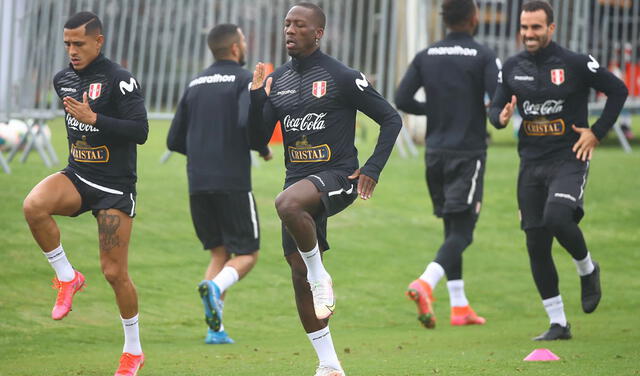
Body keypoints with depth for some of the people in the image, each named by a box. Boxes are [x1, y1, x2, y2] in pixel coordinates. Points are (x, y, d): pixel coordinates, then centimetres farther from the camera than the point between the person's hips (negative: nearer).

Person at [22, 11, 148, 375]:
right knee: (34, 205, -29)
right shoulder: (63, 79, 8)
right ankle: (67, 277, -8)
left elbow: (140, 131, -20)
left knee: (115, 272, -2)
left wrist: (92, 118, -25)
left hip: (115, 187, -5)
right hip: (77, 177, 5)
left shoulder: (119, 79, -13)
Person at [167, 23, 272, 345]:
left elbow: (174, 140, 16)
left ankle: (215, 328, -2)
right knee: (247, 254, 4)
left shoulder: (195, 84, 16)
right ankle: (215, 287, -27)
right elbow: (248, 121, -21)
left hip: (198, 183, 5)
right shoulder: (246, 80, -2)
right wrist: (263, 150, -2)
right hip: (232, 182, -5)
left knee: (219, 253, 14)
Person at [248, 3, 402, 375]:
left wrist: (372, 169, -11)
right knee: (299, 275, 4)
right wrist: (256, 96, -6)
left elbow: (391, 119, -2)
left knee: (288, 203, -39)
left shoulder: (341, 77, -7)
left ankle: (320, 276, -16)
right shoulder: (277, 81, 10)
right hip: (299, 178, 7)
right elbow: (259, 138, 9)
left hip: (337, 176, -7)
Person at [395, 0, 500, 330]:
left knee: (452, 228, 14)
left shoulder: (426, 56, 5)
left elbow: (402, 100, 1)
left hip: (435, 152, 5)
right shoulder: (483, 57, -8)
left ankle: (459, 306, 14)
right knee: (461, 232, -5)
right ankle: (425, 284, -28)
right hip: (468, 153, -5)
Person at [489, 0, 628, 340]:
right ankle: (558, 323, 13)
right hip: (531, 162, 5)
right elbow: (495, 108, 11)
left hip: (569, 159, -5)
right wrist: (501, 117, -13)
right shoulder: (512, 67, 6)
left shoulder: (575, 64, -6)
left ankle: (587, 270, 4)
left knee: (557, 218, -29)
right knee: (536, 245, 2)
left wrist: (596, 133, -5)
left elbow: (618, 90, 1)